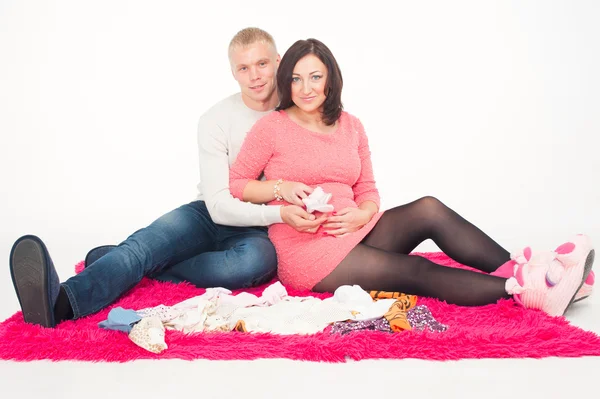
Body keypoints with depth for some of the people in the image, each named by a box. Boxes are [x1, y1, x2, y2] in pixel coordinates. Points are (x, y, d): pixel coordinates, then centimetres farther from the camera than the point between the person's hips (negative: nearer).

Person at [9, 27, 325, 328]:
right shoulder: (216, 120, -5)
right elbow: (219, 206, -13)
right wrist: (279, 213, -29)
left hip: (261, 232, 0)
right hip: (211, 216, 1)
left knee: (260, 257, -37)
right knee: (148, 241, -30)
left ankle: (137, 268, -26)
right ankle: (63, 300, -53)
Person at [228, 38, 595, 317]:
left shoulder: (351, 127, 9)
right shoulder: (271, 128, -4)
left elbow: (368, 191, 12)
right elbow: (233, 186, -2)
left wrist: (362, 214, -10)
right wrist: (282, 187, -17)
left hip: (353, 233, 5)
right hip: (305, 250, -5)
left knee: (428, 209, -18)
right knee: (415, 271, -22)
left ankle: (519, 270, -22)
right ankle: (521, 289, -31)